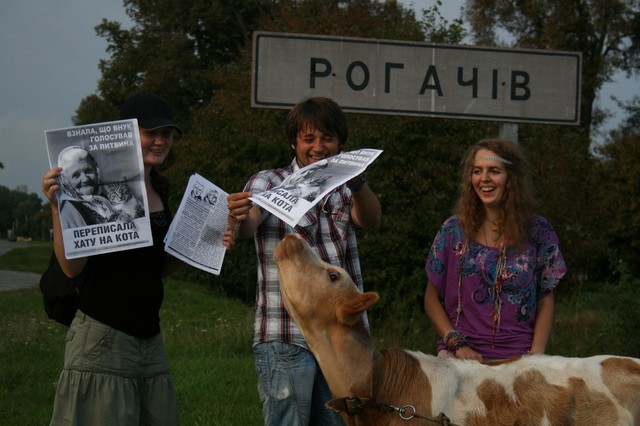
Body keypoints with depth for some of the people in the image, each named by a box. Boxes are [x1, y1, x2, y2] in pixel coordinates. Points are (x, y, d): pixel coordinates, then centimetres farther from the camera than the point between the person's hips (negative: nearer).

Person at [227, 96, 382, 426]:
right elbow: (248, 224, -18)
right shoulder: (269, 183, 2)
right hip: (287, 341, -4)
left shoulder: (345, 190, 15)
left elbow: (370, 220, -7)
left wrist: (358, 183, -29)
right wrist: (240, 217, -44)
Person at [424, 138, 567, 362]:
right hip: (461, 356, 0)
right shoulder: (453, 231, 4)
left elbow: (546, 301, 7)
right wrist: (456, 344, -5)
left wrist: (536, 353, -6)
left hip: (518, 358, 0)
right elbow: (432, 299, 9)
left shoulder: (538, 232, 4)